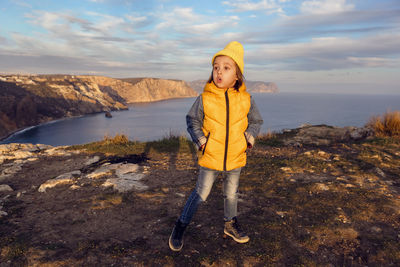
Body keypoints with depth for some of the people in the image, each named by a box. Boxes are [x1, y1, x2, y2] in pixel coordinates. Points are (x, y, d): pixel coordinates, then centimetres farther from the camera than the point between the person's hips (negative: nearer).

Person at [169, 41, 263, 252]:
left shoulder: (246, 99, -7)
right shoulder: (205, 99, -12)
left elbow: (256, 121, 9)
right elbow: (192, 120, 1)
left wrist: (249, 138, -7)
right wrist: (200, 140, -11)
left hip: (235, 157, 3)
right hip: (210, 157, -2)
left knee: (231, 193, 20)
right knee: (201, 194, 6)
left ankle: (231, 224, 43)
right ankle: (180, 227, 25)